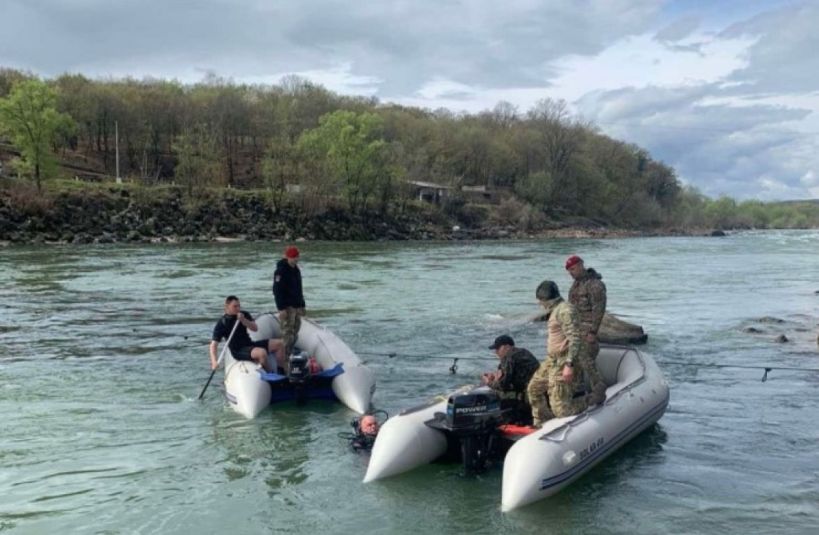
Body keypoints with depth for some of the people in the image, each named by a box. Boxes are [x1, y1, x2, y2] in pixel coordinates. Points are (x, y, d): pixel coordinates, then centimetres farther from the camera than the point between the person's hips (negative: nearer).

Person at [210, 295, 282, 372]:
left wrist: (243, 320, -23)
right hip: (238, 351, -7)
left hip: (250, 344, 7)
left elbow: (255, 328, -5)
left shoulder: (244, 315, 5)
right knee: (262, 352, -34)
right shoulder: (221, 323, -10)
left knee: (279, 343, -5)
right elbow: (213, 344, -16)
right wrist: (214, 362, -31)